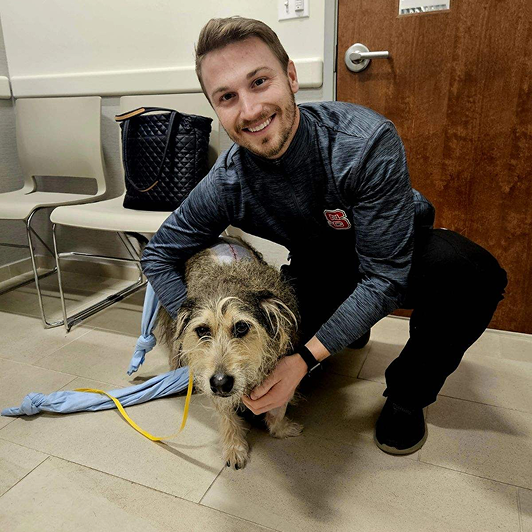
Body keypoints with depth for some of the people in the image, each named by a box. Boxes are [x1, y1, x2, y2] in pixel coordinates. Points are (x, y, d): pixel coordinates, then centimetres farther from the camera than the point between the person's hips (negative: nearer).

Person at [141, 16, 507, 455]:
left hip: (399, 255, -2)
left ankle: (407, 394, -6)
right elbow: (159, 255, -8)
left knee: (473, 273, -34)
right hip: (321, 276, 3)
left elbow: (384, 275, -31)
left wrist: (305, 359, -36)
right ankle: (348, 333, 16)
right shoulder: (227, 184, -21)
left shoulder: (367, 141, -32)